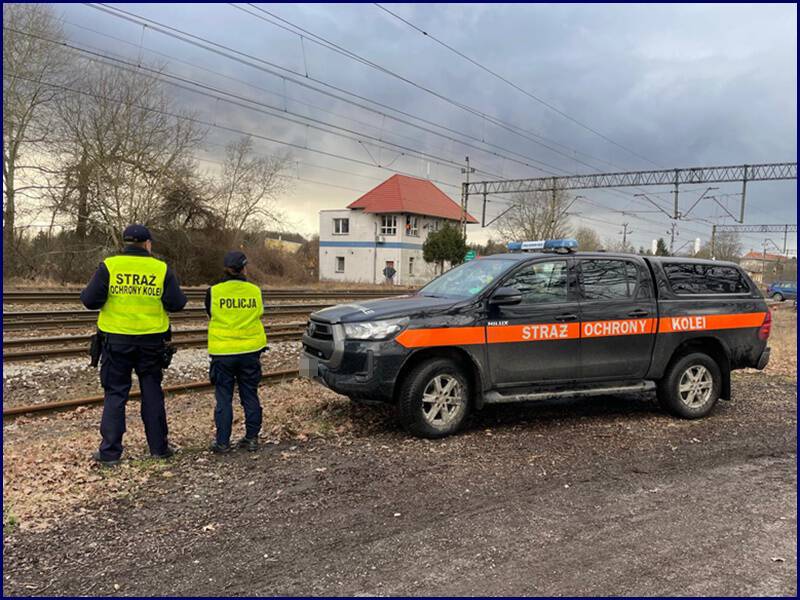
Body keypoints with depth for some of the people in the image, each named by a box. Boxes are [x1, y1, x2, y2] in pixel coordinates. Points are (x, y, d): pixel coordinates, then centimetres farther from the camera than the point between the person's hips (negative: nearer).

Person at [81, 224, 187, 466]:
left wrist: (86, 292, 14)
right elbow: (176, 304, -7)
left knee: (115, 394, 9)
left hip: (117, 340, -1)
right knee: (152, 392, 12)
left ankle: (110, 451, 10)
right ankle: (159, 447, 18)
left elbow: (90, 300, -9)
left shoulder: (109, 266, -7)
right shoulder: (162, 269, -5)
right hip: (151, 340, 1)